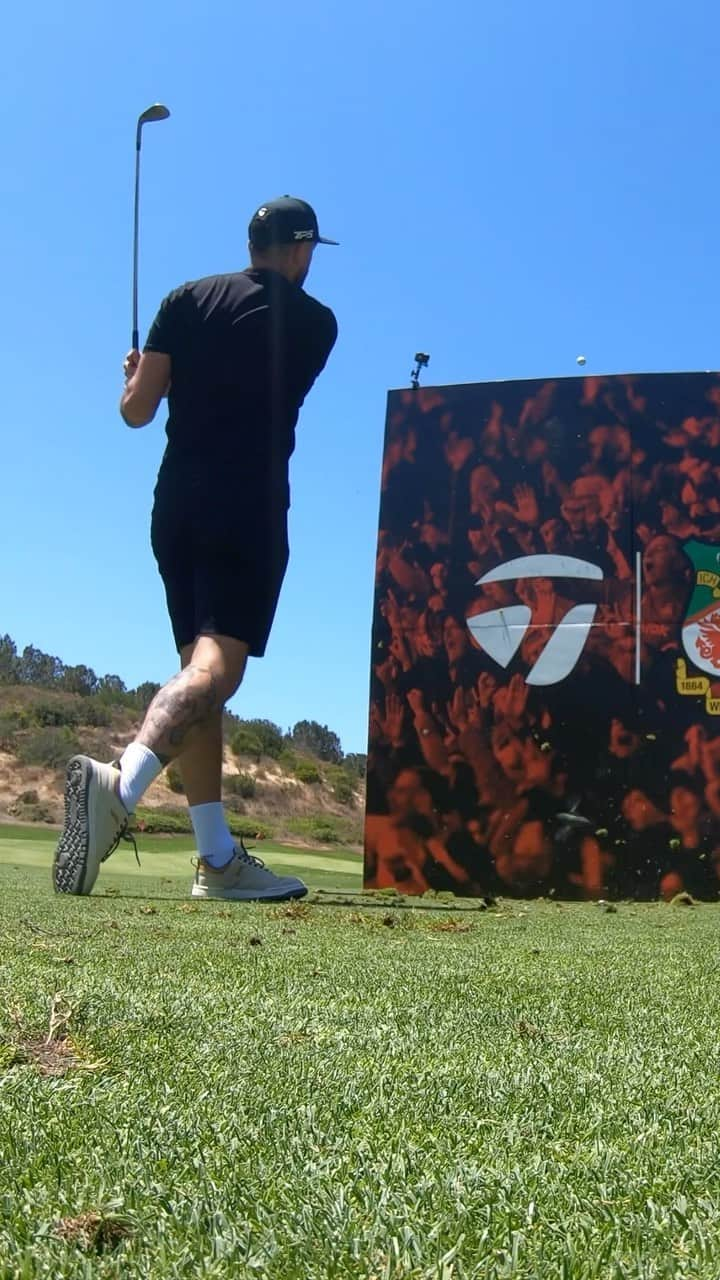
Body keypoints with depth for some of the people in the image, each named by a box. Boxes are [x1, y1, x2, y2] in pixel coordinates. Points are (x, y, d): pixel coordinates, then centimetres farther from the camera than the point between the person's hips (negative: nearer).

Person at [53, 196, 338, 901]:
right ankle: (122, 781, -42)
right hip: (251, 510, -4)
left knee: (199, 666, 8)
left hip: (177, 505, 4)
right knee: (217, 666, -15)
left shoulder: (187, 299, 10)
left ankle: (218, 857, 6)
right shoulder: (316, 322, 7)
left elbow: (136, 410, 5)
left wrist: (132, 377, 27)